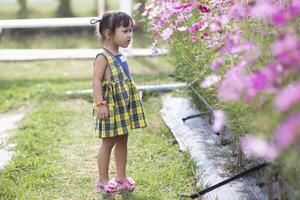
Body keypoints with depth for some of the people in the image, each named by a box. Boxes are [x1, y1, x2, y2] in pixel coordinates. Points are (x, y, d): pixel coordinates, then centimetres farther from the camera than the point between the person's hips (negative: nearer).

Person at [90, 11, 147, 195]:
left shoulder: (121, 57, 10)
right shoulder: (102, 57, -16)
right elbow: (97, 82, -20)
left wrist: (131, 103, 21)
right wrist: (100, 104, -24)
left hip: (124, 106, 8)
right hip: (111, 107, -8)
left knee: (122, 140, 14)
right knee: (108, 143, 1)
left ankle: (121, 177, 24)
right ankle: (103, 181, 12)